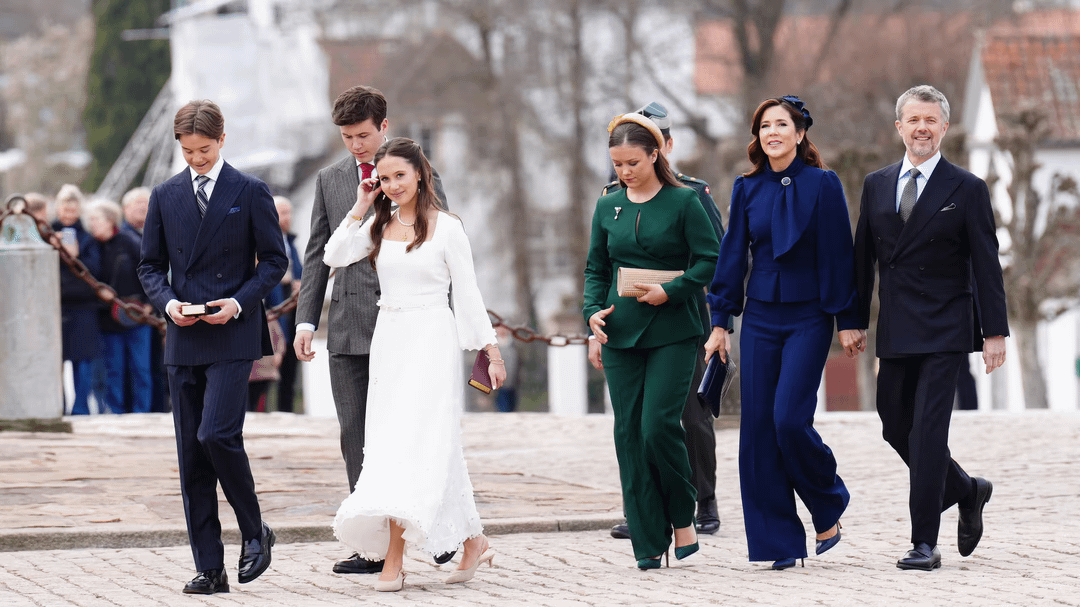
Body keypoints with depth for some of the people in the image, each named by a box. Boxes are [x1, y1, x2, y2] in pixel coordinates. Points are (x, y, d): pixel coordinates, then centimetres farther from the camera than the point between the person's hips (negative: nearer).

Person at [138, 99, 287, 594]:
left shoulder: (250, 192, 1)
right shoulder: (165, 196, 10)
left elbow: (275, 260, 2)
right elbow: (150, 266, 14)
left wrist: (239, 302, -12)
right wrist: (168, 302, -6)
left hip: (233, 336, -4)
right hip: (183, 340, 4)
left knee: (217, 435, -19)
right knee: (191, 456, 2)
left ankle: (255, 531, 4)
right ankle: (209, 568, 6)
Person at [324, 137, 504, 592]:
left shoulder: (446, 227, -4)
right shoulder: (379, 225, 10)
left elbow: (468, 293, -2)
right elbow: (333, 257, 0)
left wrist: (492, 350, -3)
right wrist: (360, 208, 0)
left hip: (432, 341, -5)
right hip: (389, 341, 5)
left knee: (414, 439, -12)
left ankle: (393, 559, -10)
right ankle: (473, 541, 10)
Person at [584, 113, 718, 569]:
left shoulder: (683, 202, -3)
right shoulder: (608, 207, 10)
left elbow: (710, 260, -5)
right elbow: (596, 269, 15)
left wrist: (671, 291, -16)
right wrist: (593, 310, -2)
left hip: (672, 331, -4)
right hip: (621, 333, 4)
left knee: (659, 425, -13)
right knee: (630, 434, 0)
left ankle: (682, 517, 10)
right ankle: (648, 543, 5)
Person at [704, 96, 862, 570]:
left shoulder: (822, 185, -3)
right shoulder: (747, 189, 7)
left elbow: (837, 255, -4)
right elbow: (732, 256, 10)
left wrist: (847, 320, -6)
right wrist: (720, 321, 6)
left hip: (808, 318, -4)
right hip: (760, 317, 4)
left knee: (790, 419, -15)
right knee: (759, 425, -1)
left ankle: (829, 510, 10)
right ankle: (779, 542, 4)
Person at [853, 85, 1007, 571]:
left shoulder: (967, 190, -1)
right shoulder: (876, 185, 11)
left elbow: (986, 266, -3)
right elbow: (863, 258, 14)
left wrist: (994, 332, -8)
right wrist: (855, 322, 10)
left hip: (945, 332, -5)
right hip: (895, 331, 5)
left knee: (927, 433, -11)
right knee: (896, 428, 9)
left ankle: (924, 544, -8)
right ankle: (968, 491, 33)